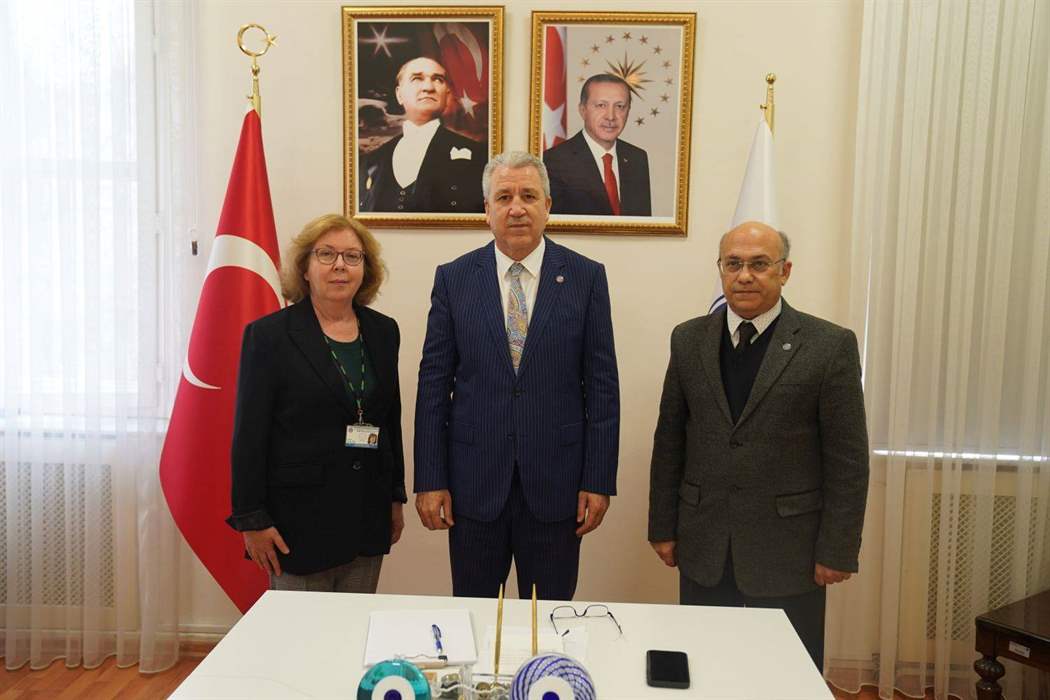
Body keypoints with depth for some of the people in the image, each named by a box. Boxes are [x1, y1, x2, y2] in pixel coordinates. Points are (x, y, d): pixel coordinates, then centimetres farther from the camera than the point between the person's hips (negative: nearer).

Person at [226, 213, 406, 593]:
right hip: (300, 517, -4)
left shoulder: (383, 332, 7)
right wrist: (252, 519, -8)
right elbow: (249, 434, -7)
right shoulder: (269, 334, -6)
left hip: (367, 517, 4)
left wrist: (396, 497, 13)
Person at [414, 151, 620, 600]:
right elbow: (434, 384, 0)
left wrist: (599, 480, -4)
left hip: (556, 483, 0)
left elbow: (602, 386, -1)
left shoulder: (586, 277, -1)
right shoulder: (453, 278, 1)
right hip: (474, 483, 1)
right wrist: (430, 480, -2)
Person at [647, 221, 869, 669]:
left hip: (789, 548, -2)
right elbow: (669, 442, 6)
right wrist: (663, 527, 5)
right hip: (703, 548, 3)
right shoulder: (689, 340, 3)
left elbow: (848, 459, -5)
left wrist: (837, 550, -6)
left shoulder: (831, 346, -6)